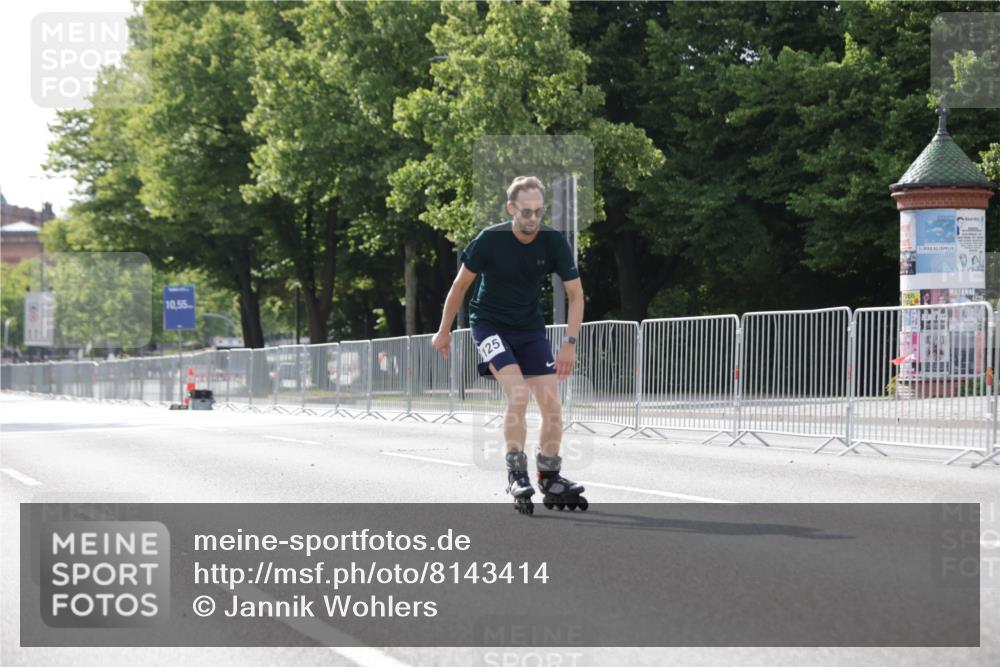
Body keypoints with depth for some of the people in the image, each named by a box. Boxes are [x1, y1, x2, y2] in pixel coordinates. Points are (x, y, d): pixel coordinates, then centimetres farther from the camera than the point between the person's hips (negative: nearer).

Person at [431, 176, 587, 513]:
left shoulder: (554, 242, -13)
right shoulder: (490, 240, -20)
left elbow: (576, 294, -6)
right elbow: (461, 283, -5)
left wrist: (570, 343, -15)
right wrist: (444, 331, 2)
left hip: (530, 327, 4)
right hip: (489, 323, -3)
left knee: (552, 402, -5)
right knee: (518, 393, -24)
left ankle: (550, 479, 11)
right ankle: (516, 474, -13)